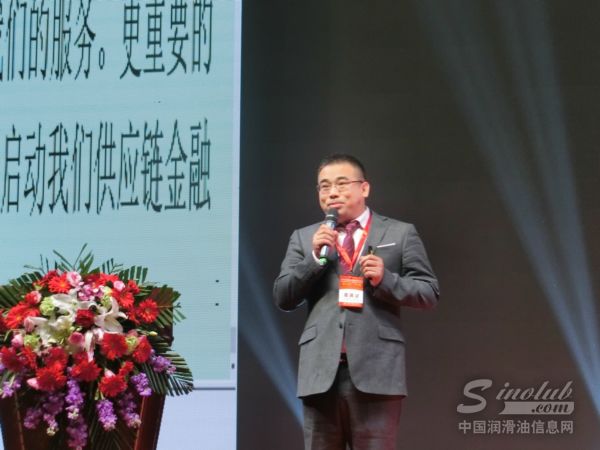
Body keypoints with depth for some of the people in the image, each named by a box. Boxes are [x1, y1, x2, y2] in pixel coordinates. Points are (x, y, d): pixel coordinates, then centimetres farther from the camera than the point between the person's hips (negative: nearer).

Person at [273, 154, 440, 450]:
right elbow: (283, 298, 8)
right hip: (321, 371, 3)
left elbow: (430, 294, 4)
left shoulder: (400, 234, 8)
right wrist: (314, 257, -5)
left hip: (376, 370, -2)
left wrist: (386, 279, -12)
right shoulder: (304, 237, 14)